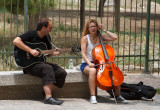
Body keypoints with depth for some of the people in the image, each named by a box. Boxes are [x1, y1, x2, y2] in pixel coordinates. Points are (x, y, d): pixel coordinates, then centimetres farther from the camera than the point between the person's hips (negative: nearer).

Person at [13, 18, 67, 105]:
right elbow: (16, 41, -24)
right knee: (47, 68, -35)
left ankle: (47, 93, -8)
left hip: (41, 62, 7)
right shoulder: (31, 34, -10)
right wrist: (30, 50, -26)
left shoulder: (47, 37, 11)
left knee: (62, 73, -11)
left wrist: (53, 53, -4)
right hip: (30, 64, -7)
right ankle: (48, 98, -41)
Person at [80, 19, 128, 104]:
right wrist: (89, 63, -26)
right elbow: (83, 53, -9)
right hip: (86, 64, -4)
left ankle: (118, 96, -6)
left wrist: (104, 30, 1)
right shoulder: (85, 38, 0)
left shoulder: (100, 37, 9)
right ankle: (93, 96, -40)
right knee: (93, 70, -41)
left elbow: (114, 37, -2)